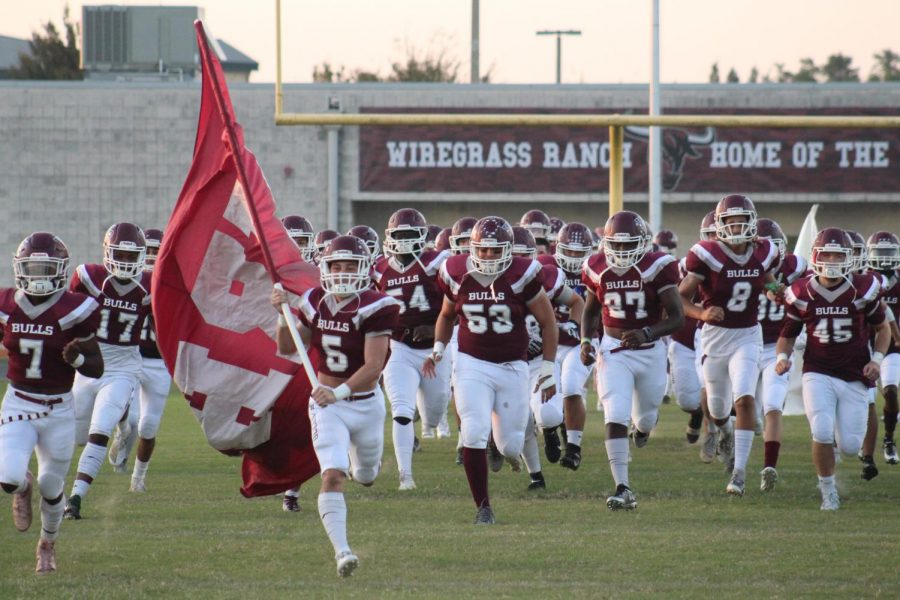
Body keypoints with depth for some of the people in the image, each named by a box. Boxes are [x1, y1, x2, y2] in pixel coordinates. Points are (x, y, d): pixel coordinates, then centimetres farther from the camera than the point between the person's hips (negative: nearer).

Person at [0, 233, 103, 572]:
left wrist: (78, 358, -25)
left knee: (51, 489, 10)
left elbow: (97, 369, -5)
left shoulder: (72, 312, -12)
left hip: (59, 410, -1)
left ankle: (48, 545, 40)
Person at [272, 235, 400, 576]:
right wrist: (283, 315, -9)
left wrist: (339, 391, -36)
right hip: (327, 403, 1)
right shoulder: (315, 302, -3)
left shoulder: (375, 308, -17)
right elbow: (288, 349, 8)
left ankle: (361, 459, 59)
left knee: (366, 477, 21)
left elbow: (374, 366, -23)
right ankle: (341, 551, -24)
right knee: (333, 475, -18)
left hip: (366, 403, -1)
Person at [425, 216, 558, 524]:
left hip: (512, 368, -1)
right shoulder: (457, 274, -4)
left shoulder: (522, 275, -12)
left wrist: (548, 370, -1)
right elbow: (446, 315, 17)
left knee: (511, 448, 2)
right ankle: (482, 507, -6)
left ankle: (505, 440, 42)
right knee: (474, 434, -18)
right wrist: (438, 348, 2)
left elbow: (547, 322, -1)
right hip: (472, 364, 1)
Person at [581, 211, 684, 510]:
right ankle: (622, 488, -15)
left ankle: (643, 425, 57)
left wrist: (646, 333, -31)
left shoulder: (656, 267, -13)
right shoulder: (599, 269, -3)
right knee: (615, 418, -15)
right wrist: (585, 340, -3)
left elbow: (677, 317, -15)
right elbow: (591, 310, 15)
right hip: (613, 350, 1)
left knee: (645, 418, 16)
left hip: (649, 351, -1)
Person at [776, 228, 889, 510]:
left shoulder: (863, 290, -5)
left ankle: (840, 435, 37)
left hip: (854, 377, 1)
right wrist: (782, 356, -10)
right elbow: (788, 334, 10)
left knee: (850, 445, -2)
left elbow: (882, 328, 10)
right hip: (818, 373, -1)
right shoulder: (802, 294, -4)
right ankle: (828, 491, 0)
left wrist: (877, 359, -5)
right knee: (822, 432, -20)